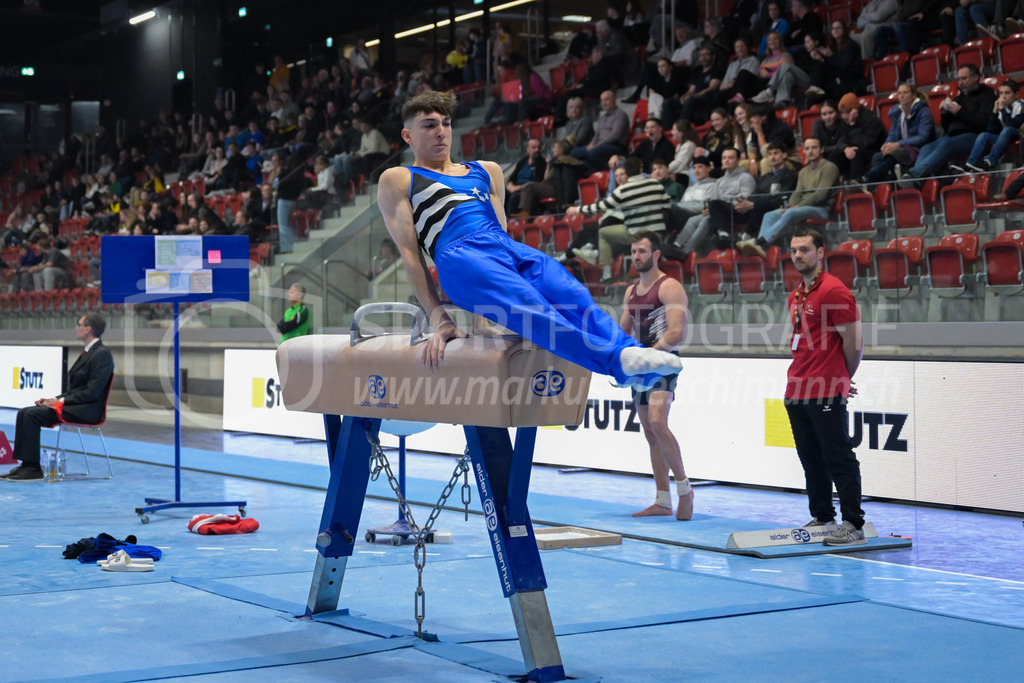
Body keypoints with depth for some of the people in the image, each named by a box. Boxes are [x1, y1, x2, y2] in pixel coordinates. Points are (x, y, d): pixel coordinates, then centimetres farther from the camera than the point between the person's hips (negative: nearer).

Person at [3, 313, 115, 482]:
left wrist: (61, 401, -17)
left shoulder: (102, 354, -13)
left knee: (31, 415, -22)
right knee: (24, 413, -4)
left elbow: (92, 392, -20)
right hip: (74, 405, 10)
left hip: (87, 411, -10)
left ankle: (33, 468, -18)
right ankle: (26, 464, -7)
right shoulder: (88, 352, 19)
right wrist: (55, 399, 6)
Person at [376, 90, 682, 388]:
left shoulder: (486, 171, 33)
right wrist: (439, 321, -4)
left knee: (575, 298, -26)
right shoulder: (397, 181, 18)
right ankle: (616, 357, -57)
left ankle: (635, 360, -49)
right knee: (527, 307, -35)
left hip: (512, 249, 6)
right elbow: (410, 253, 8)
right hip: (459, 256, -5)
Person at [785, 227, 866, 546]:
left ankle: (853, 525, -2)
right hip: (796, 391, 8)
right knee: (811, 460, 13)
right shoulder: (796, 296, 16)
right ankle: (821, 517, 22)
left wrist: (844, 379, 2)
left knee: (839, 459, -5)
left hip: (826, 394, -8)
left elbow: (854, 343, -9)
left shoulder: (834, 291, -11)